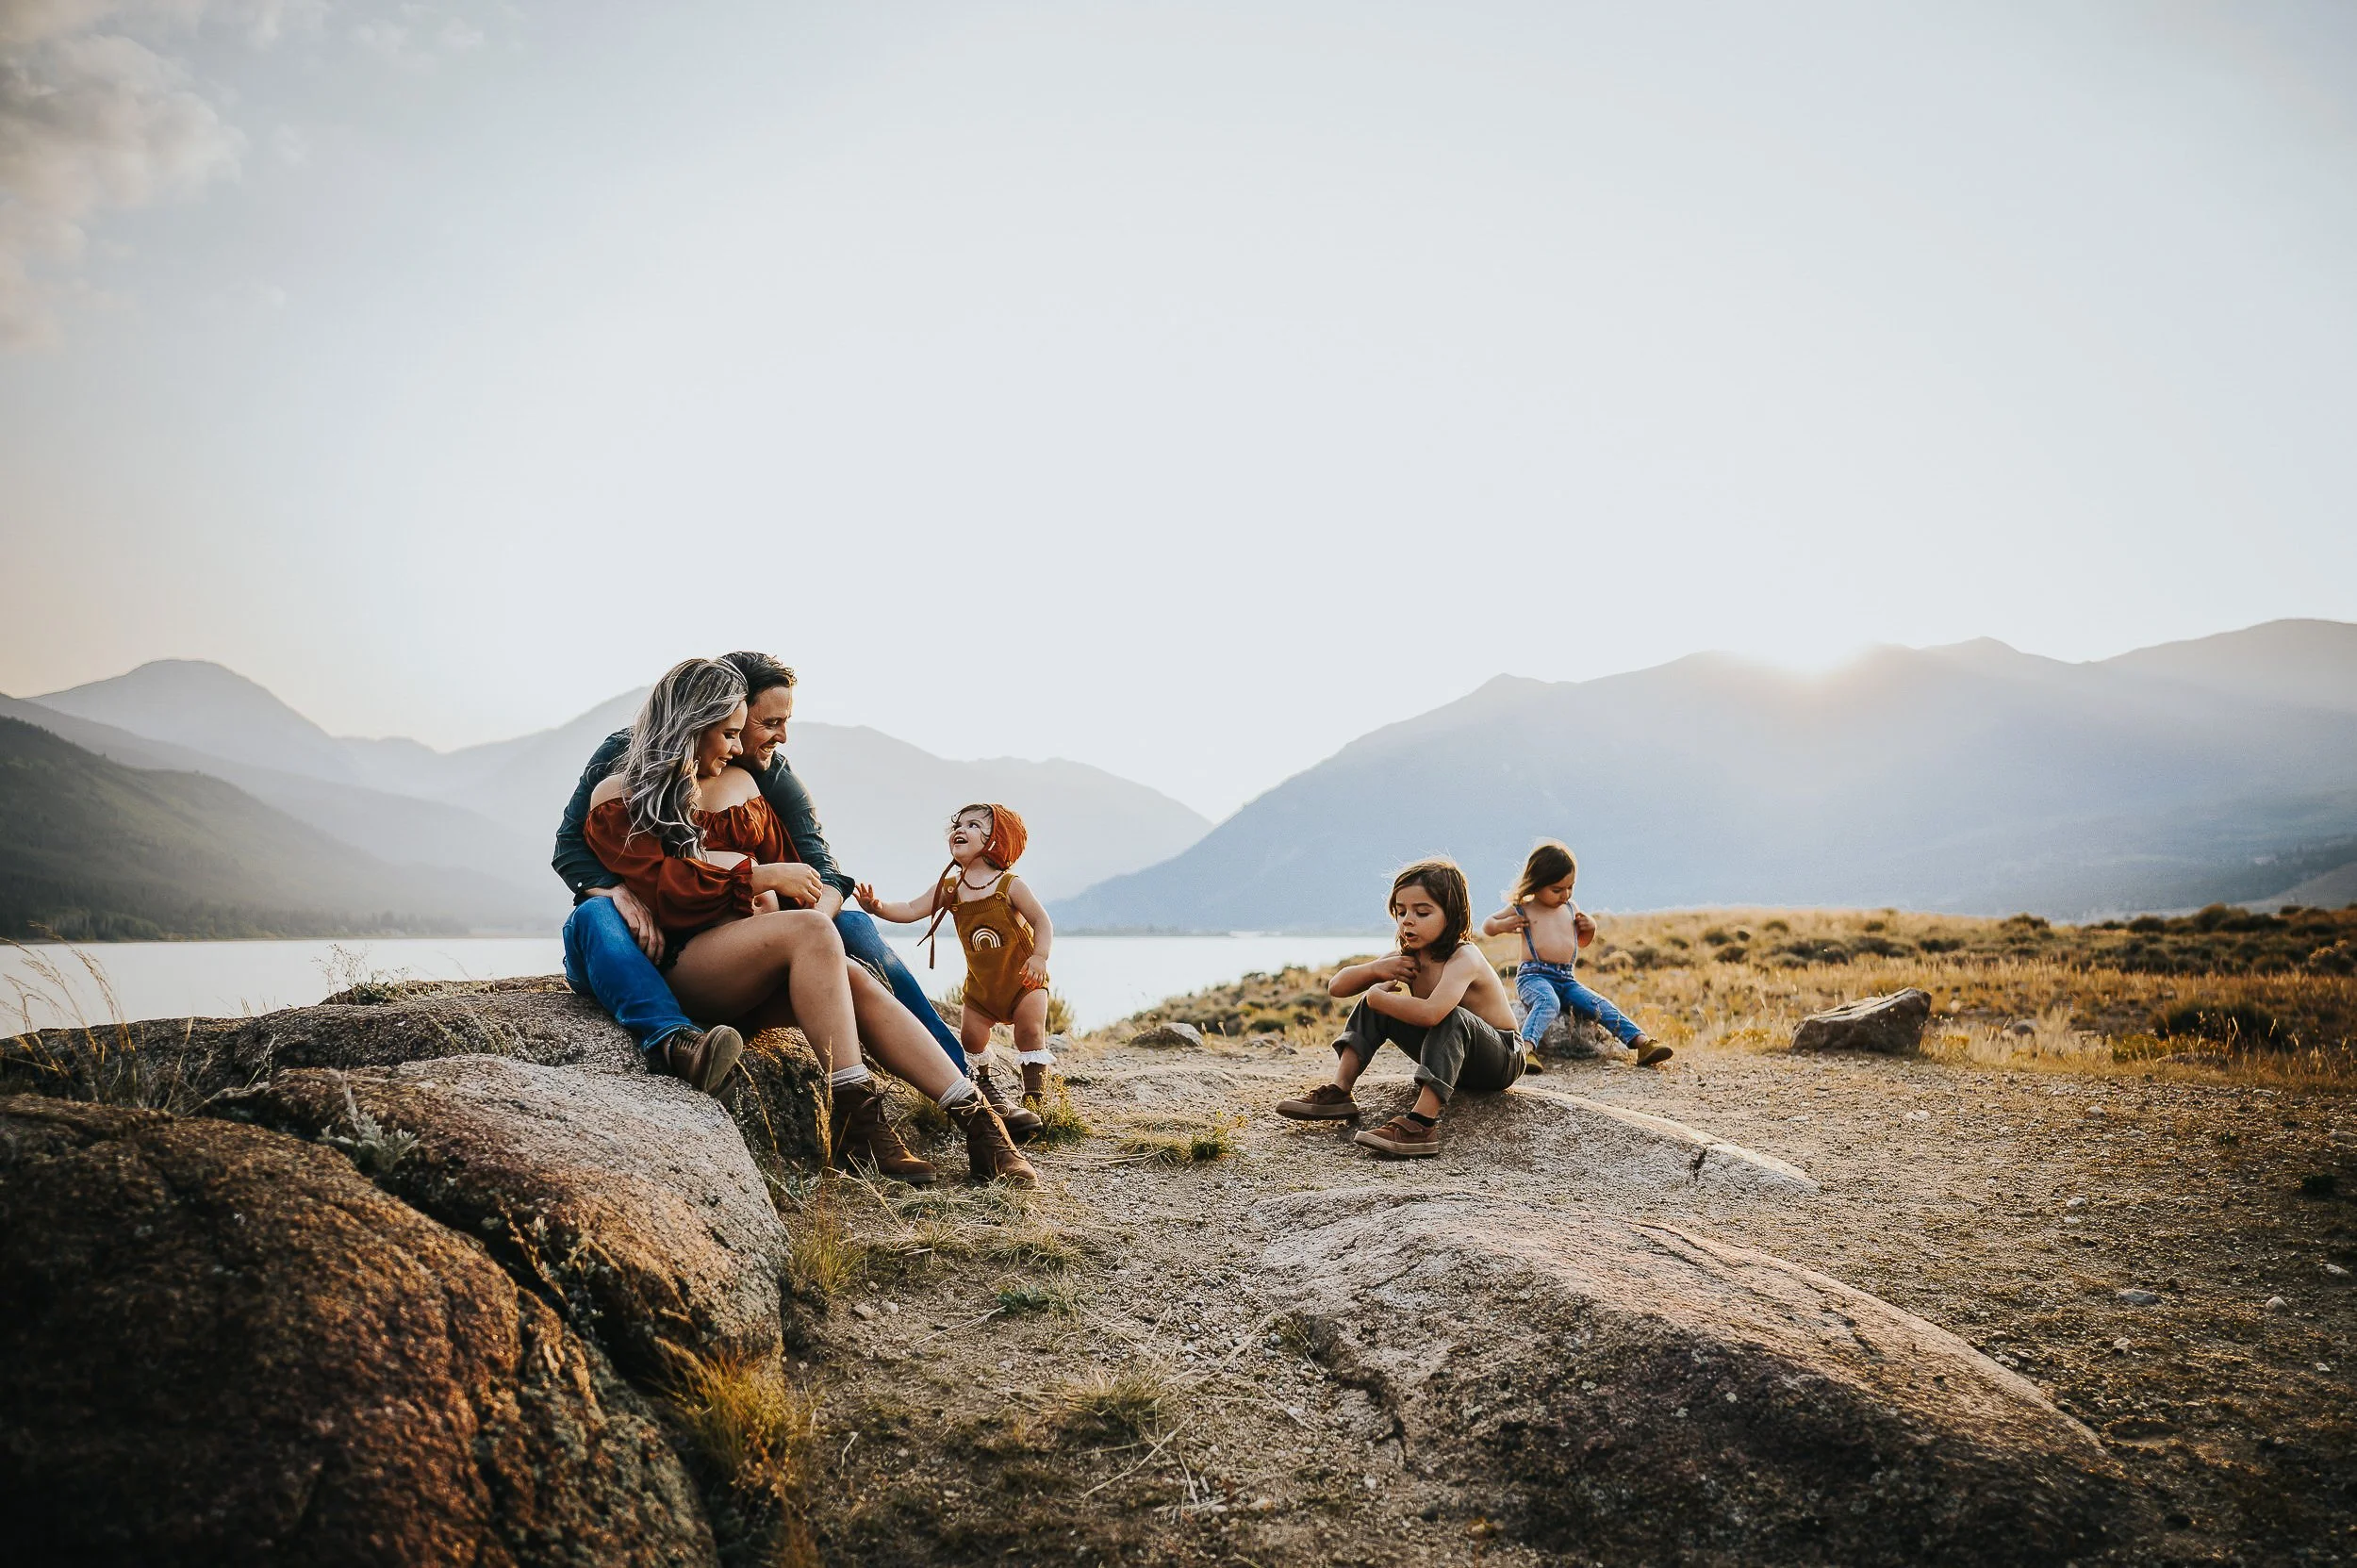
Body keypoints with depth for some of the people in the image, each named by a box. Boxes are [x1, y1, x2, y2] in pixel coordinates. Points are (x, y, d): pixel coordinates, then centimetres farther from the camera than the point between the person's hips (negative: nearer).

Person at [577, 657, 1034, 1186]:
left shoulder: (739, 782, 22)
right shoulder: (616, 801, 3)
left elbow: (783, 862, 22)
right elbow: (661, 889, -11)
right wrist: (755, 877, -15)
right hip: (679, 965, -5)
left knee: (857, 981, -25)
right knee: (813, 931, -33)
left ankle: (978, 1123, -34)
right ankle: (855, 1122, -37)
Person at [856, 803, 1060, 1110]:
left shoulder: (1010, 885, -16)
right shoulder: (949, 889, -5)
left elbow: (1042, 922, -17)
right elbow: (911, 910, -12)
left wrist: (1039, 957, -33)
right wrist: (878, 908, -30)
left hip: (1024, 979, -4)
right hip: (981, 984, 4)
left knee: (1030, 1031, -15)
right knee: (970, 1035, 0)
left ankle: (1034, 1098, -5)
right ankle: (981, 1081, 29)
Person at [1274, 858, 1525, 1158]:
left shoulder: (1464, 958, -28)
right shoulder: (1407, 958, -3)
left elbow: (1430, 1013, -48)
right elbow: (1337, 986, 0)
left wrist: (1376, 996, -30)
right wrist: (1375, 969, -21)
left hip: (1503, 1060, -7)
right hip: (1448, 1051, 8)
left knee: (1451, 1016, -39)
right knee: (1374, 1006, -4)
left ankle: (1422, 1123, -49)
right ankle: (1339, 1091, -13)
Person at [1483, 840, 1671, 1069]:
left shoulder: (1571, 909, 20)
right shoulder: (1522, 910, 5)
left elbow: (1582, 942, 36)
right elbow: (1486, 926, 15)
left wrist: (1591, 928, 14)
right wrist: (1502, 925, -8)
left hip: (1567, 980, 5)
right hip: (1533, 975, -5)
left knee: (1601, 1006, -14)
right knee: (1548, 1002, -37)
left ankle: (1642, 1043, -19)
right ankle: (1526, 1048, -55)